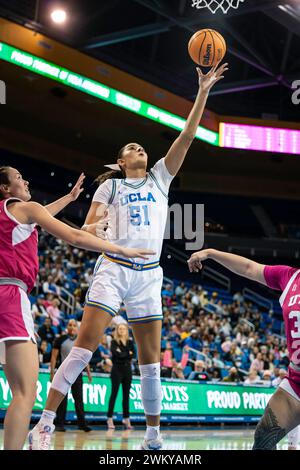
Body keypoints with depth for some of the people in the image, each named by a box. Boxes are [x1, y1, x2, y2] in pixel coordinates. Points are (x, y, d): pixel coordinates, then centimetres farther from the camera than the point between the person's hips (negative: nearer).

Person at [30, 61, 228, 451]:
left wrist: (202, 93, 3)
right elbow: (87, 228, 2)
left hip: (149, 275, 3)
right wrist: (93, 230, -23)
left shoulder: (160, 178, 17)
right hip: (113, 269, -3)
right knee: (85, 344, -14)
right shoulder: (110, 185, 10)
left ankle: (153, 437, 12)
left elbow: (186, 137, 9)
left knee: (151, 359, 4)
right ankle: (44, 426, -14)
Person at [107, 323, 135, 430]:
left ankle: (126, 419, 9)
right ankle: (110, 418, -5)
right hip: (117, 369, -4)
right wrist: (128, 354, -8)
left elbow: (133, 354, 0)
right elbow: (115, 353, -16)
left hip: (127, 369, 4)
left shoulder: (130, 342, 12)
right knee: (114, 394, -6)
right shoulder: (114, 342, 0)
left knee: (126, 395, 5)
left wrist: (122, 354, -12)